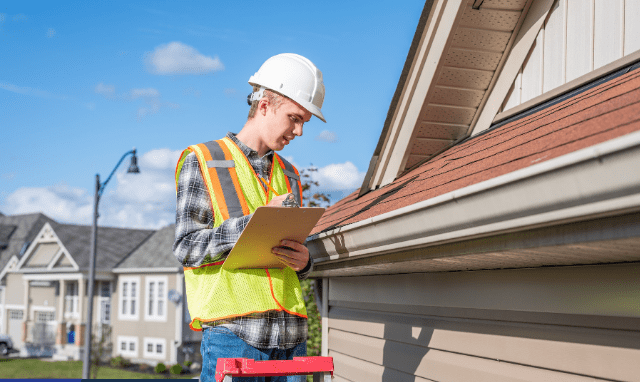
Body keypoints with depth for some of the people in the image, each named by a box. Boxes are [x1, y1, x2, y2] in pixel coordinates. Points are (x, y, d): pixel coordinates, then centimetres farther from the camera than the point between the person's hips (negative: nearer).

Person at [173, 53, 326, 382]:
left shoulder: (288, 175, 21)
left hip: (290, 333, 5)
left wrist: (303, 262, -1)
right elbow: (187, 247, -5)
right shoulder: (202, 160, 4)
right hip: (232, 328, -5)